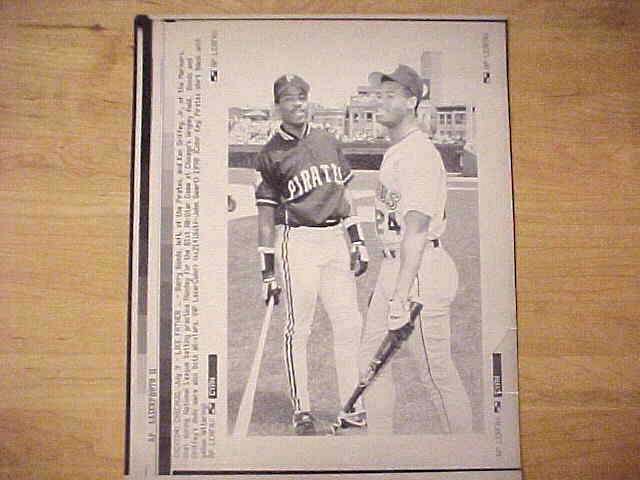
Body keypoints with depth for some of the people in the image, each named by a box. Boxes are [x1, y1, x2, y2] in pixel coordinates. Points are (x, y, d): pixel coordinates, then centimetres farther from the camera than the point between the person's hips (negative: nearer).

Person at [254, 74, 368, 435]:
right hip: (297, 242, -4)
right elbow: (266, 216, 0)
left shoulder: (328, 142, 15)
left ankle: (353, 408, 15)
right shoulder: (270, 155, 1)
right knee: (299, 330, 0)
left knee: (350, 324, 4)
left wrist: (358, 242, 10)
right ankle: (302, 411, 13)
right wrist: (268, 270, -3)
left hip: (335, 240, 4)